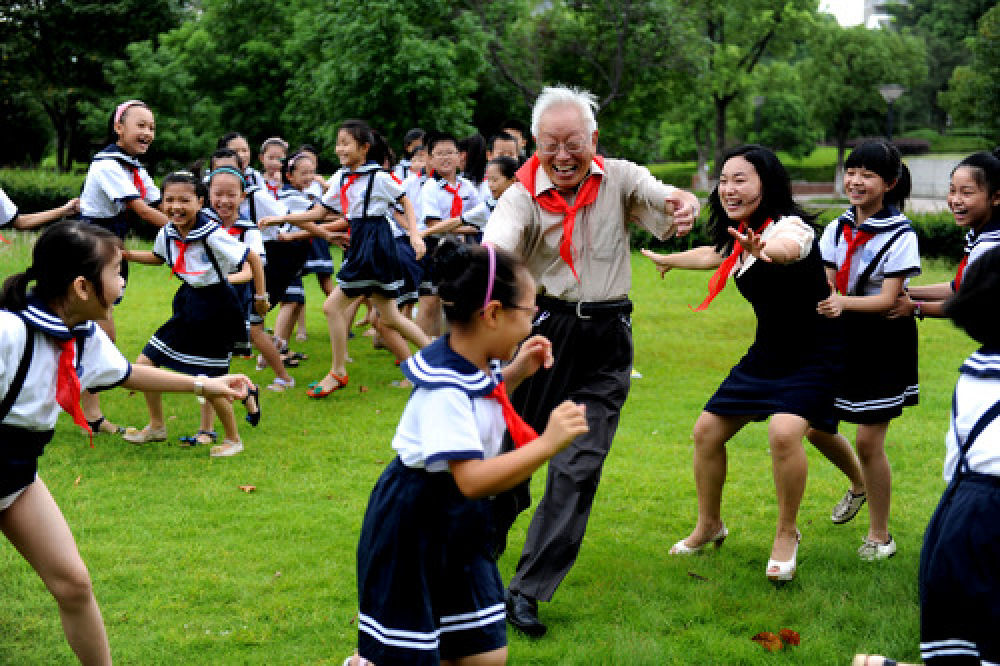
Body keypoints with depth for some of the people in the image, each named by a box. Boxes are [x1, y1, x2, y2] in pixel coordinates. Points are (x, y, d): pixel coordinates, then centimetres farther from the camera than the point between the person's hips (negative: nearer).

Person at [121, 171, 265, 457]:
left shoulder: (213, 235, -24)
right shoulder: (167, 233, -3)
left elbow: (253, 258, -14)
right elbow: (158, 258, 21)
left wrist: (261, 297, -8)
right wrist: (126, 254, 8)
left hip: (217, 309, -7)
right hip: (189, 303, 7)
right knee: (144, 363, 5)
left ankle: (233, 439, 19)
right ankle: (156, 426, 27)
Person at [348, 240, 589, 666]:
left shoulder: (475, 367, 1)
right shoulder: (445, 389, -27)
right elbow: (472, 480, -35)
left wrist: (513, 375, 10)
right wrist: (547, 444, -36)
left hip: (460, 527, 9)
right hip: (413, 531, -9)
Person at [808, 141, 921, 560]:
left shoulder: (900, 235, -14)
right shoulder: (836, 229, 4)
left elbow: (887, 300, -19)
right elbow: (825, 286, 0)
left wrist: (844, 303, -36)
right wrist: (822, 301, -23)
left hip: (884, 343, -6)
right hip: (844, 338, 6)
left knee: (868, 440, -4)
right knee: (815, 425, 9)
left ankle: (879, 535, 14)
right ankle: (858, 485, 39)